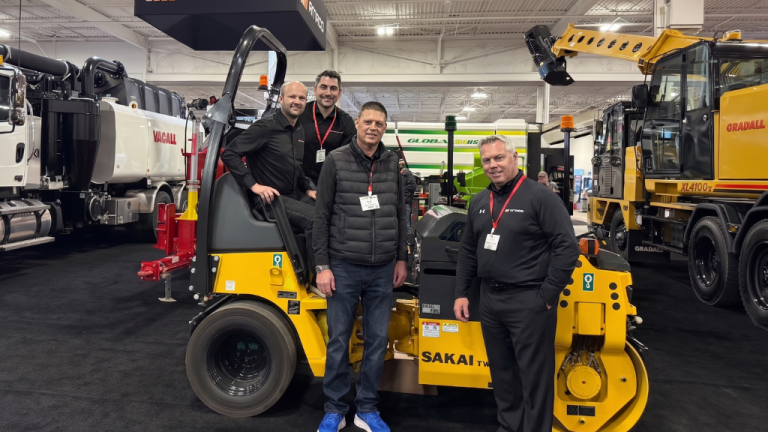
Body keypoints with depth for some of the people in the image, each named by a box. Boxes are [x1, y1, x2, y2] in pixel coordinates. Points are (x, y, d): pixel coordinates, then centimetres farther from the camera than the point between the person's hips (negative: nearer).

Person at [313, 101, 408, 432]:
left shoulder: (391, 163, 6)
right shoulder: (336, 161, -3)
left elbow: (399, 214, 12)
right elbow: (321, 216, -3)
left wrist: (401, 259, 10)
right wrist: (322, 265, -6)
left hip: (382, 270, 3)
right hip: (344, 267, -3)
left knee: (377, 341, 9)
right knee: (338, 341, 6)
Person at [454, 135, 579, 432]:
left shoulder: (540, 197, -11)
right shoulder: (479, 202, 10)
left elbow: (567, 248, -14)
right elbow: (468, 251, 17)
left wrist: (547, 296, -15)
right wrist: (461, 293, 11)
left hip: (528, 301, -7)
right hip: (489, 299, 7)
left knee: (534, 376, 3)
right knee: (501, 373, 19)